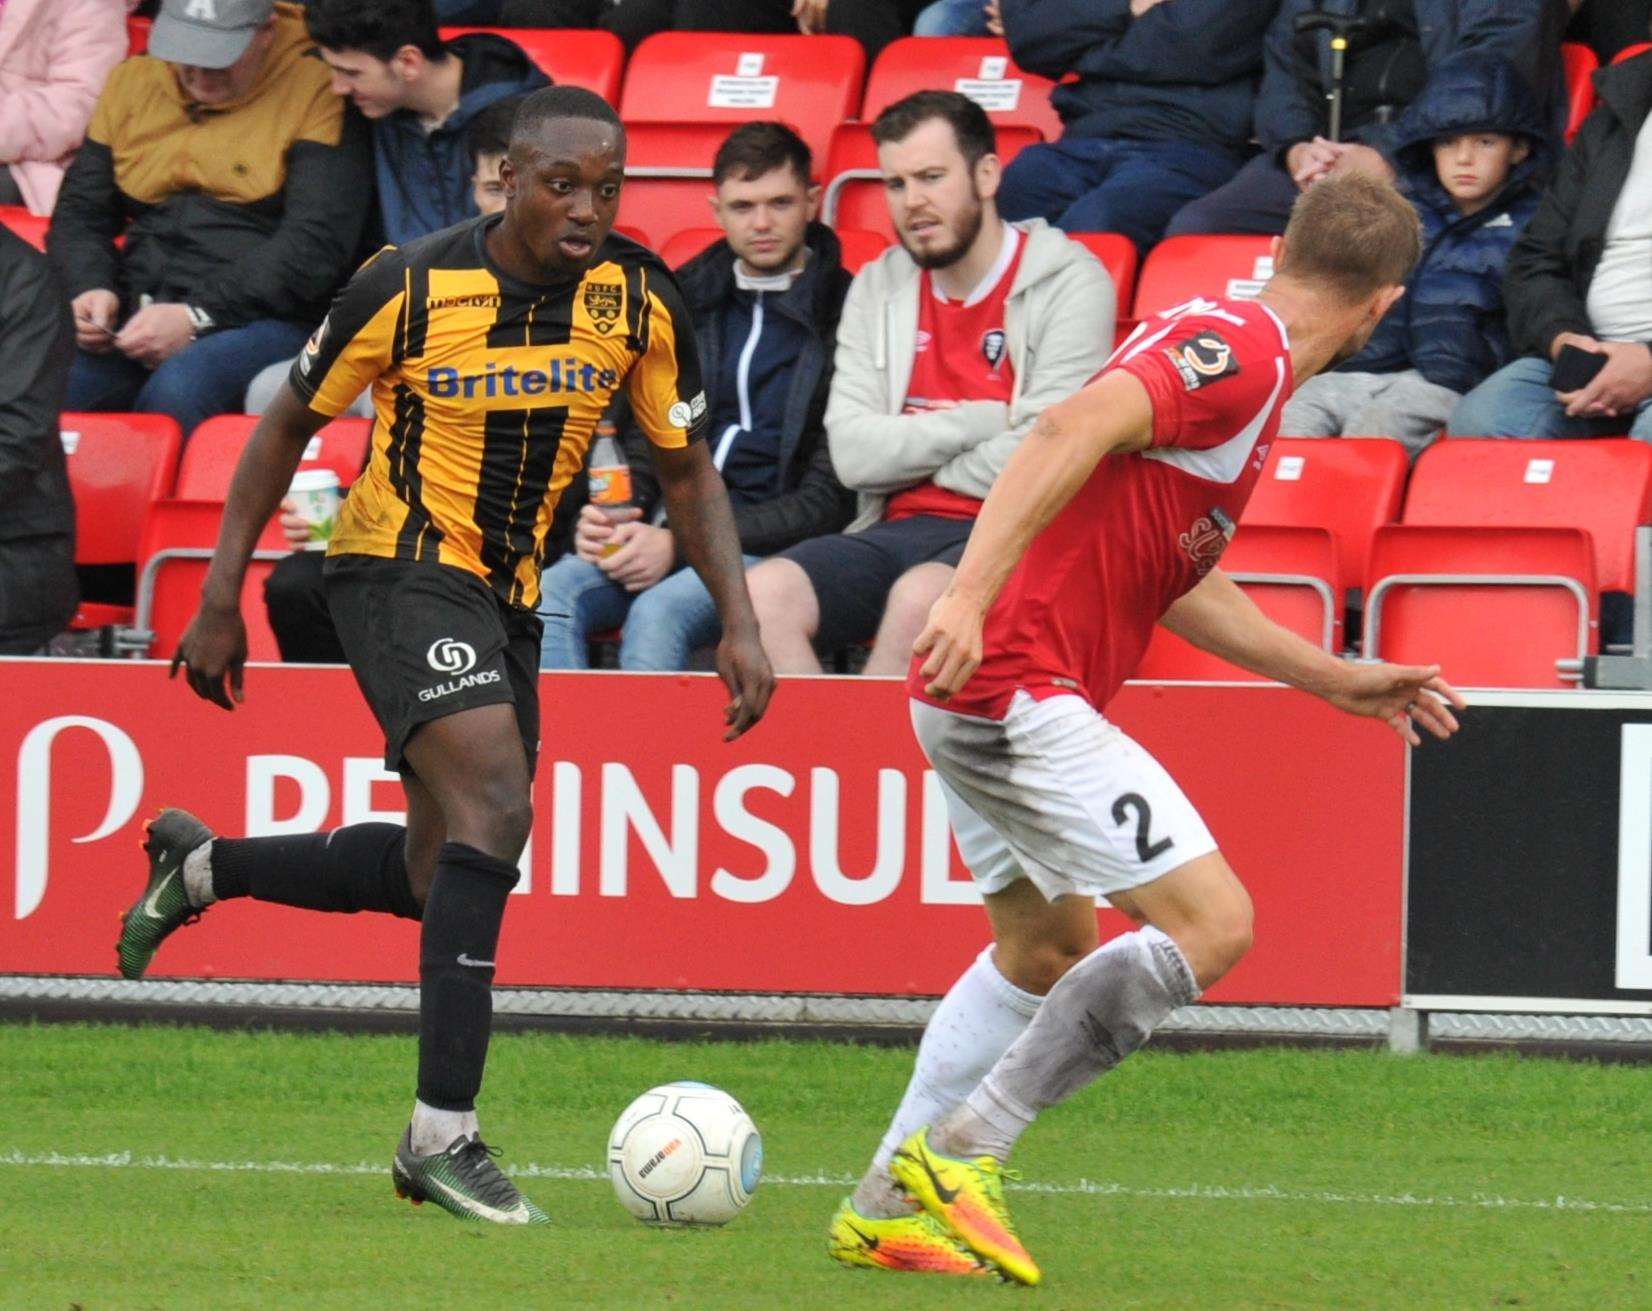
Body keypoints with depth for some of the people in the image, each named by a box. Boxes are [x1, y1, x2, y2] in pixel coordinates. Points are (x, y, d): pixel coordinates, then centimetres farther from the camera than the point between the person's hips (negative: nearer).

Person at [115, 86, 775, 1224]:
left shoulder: (640, 302, -5)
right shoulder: (410, 287, -16)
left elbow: (687, 469, 7)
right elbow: (291, 422, -3)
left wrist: (739, 624, -4)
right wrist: (221, 599, -4)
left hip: (508, 600, 7)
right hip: (398, 571, -7)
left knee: (438, 877, 15)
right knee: (496, 812, -26)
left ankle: (200, 866, 40)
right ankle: (444, 1135, -24)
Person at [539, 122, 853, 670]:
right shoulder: (685, 300, 16)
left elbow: (828, 500, -7)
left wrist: (680, 542, -14)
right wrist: (606, 518, -1)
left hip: (771, 544, -5)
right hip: (675, 526, 5)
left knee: (659, 611, -34)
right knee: (553, 594, -24)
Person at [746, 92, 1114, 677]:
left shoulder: (1069, 283, -2)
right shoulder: (877, 289, 16)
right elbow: (853, 455, 4)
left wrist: (917, 455, 2)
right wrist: (979, 423, -5)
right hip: (897, 531, 5)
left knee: (919, 596, -37)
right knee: (765, 594, -23)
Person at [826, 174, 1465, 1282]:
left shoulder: (1229, 345, 18)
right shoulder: (1243, 353, -13)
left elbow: (1180, 580, 27)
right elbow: (1075, 427, -29)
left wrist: (1337, 680, 32)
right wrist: (973, 595, -37)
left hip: (979, 693, 11)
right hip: (1019, 688, -11)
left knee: (1047, 950, 25)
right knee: (1211, 923, -12)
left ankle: (888, 1209, 27)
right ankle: (960, 1151, -12)